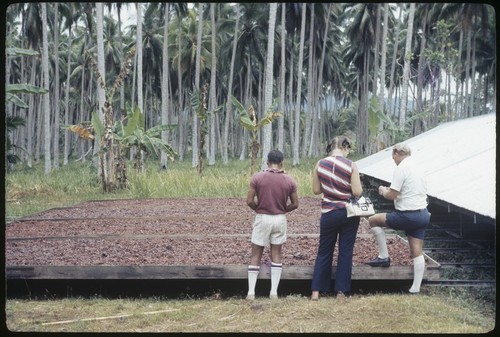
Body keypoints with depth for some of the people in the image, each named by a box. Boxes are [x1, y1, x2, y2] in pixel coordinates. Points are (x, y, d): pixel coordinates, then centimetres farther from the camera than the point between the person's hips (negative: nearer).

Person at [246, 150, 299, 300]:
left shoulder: (257, 177, -9)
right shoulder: (289, 180, -3)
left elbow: (249, 201, -9)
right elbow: (295, 204, 1)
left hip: (262, 218, -1)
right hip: (280, 219, 2)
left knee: (256, 255, 7)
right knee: (276, 254, 10)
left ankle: (251, 292, 4)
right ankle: (274, 292, 7)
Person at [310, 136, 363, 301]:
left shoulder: (320, 164, -3)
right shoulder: (351, 165, -10)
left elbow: (316, 190, 3)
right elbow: (357, 192, -12)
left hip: (328, 214, 2)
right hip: (349, 213, -2)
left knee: (324, 252, 11)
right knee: (346, 252, 8)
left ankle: (316, 291, 6)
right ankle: (341, 291, 9)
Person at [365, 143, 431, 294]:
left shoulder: (401, 168, -12)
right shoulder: (418, 169, 15)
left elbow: (392, 195, -16)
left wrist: (383, 191, 5)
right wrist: (391, 190, 22)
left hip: (408, 216, -8)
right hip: (423, 215, 8)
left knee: (373, 220, 7)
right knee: (417, 252, 8)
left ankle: (383, 257, 8)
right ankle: (415, 289, 7)